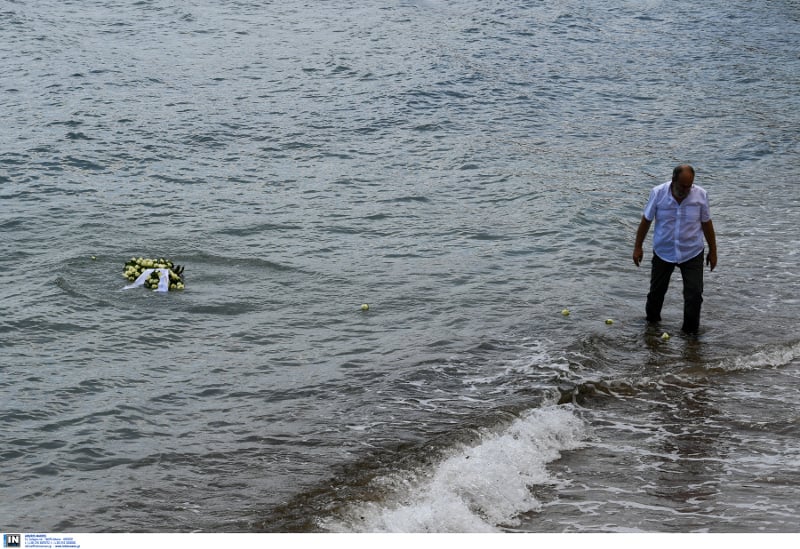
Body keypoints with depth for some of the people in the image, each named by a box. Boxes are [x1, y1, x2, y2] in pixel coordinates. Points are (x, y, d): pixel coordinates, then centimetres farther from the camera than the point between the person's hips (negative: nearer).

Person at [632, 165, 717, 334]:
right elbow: (646, 220, -2)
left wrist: (713, 251, 5)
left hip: (692, 253, 0)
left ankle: (690, 333, 7)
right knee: (657, 291, 13)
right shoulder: (658, 193, -14)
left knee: (694, 294, -7)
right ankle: (652, 322, 38)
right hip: (663, 252, 0)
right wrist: (638, 247, 1)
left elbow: (706, 224, 0)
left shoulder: (700, 195, -12)